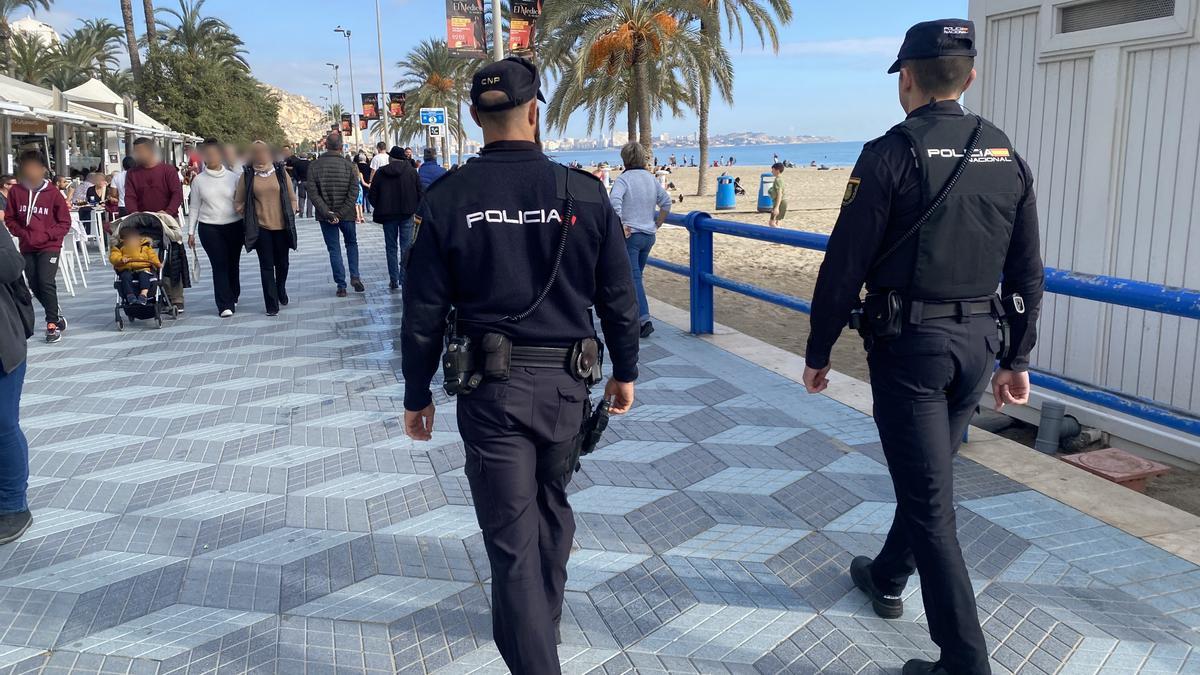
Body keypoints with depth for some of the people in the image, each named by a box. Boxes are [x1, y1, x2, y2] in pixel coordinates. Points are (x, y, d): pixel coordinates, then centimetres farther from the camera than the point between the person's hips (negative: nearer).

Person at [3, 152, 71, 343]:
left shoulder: (52, 192, -9)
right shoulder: (16, 191, -2)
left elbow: (65, 223, -5)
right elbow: (10, 219, 6)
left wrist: (45, 235, -15)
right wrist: (22, 233, -10)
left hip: (49, 246, -4)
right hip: (27, 247, 4)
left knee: (46, 282, -14)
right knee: (35, 285, 8)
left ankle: (52, 325, -4)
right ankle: (57, 316, 27)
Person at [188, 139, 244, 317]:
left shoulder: (233, 177, 2)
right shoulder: (198, 180, 3)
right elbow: (194, 207, 8)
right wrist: (191, 232, 6)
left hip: (234, 226, 1)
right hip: (209, 228, -1)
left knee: (233, 264, 9)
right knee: (219, 265, -5)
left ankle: (233, 298, 30)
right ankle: (225, 305, -3)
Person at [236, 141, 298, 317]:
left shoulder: (280, 172, 3)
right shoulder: (247, 175, 0)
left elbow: (292, 198, 9)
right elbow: (239, 202, 8)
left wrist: (290, 216, 2)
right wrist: (249, 219, 5)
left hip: (281, 225, 1)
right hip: (261, 228, -1)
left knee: (282, 263, 11)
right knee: (266, 266, 0)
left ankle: (281, 289, 41)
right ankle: (272, 305, 6)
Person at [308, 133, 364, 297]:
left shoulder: (314, 166, -5)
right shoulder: (349, 165, -6)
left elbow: (313, 193, -11)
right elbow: (354, 193, -12)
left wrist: (327, 213, -11)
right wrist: (340, 213, -11)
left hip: (325, 216, 0)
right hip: (347, 215, 0)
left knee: (334, 249, 8)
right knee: (352, 243, 20)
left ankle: (341, 286, 7)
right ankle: (355, 276, 5)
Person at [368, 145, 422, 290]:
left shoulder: (380, 172, -1)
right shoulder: (412, 172, -1)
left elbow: (373, 195, 1)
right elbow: (420, 193, -2)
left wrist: (379, 209, 15)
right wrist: (415, 209, 11)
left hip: (387, 214, 1)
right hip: (407, 213, -1)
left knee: (391, 247, 9)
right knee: (406, 247, 2)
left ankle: (394, 280, 8)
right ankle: (405, 279, -3)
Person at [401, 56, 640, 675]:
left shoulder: (447, 199, -7)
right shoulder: (584, 194, -5)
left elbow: (423, 314, -4)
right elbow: (618, 299, 1)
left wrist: (417, 395, 8)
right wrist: (625, 373, 15)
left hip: (490, 389, -2)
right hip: (565, 384, 3)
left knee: (511, 536, 5)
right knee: (552, 504, 25)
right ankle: (544, 617, 49)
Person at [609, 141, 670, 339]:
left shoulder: (623, 179, -11)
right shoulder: (652, 179, 8)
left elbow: (614, 202, -27)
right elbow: (666, 203, 8)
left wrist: (620, 226, -20)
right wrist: (656, 226, 13)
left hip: (630, 235, -6)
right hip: (649, 235, 6)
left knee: (633, 278, -6)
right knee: (637, 275, 19)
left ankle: (645, 319, -16)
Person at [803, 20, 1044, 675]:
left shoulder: (891, 153, -12)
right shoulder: (1006, 155, 7)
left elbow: (845, 265, -13)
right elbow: (1026, 272, 9)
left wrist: (818, 351, -3)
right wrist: (1015, 360, 17)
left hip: (909, 343, -6)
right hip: (979, 342, 7)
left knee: (928, 497, 0)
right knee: (928, 474, 22)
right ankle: (886, 578, 44)